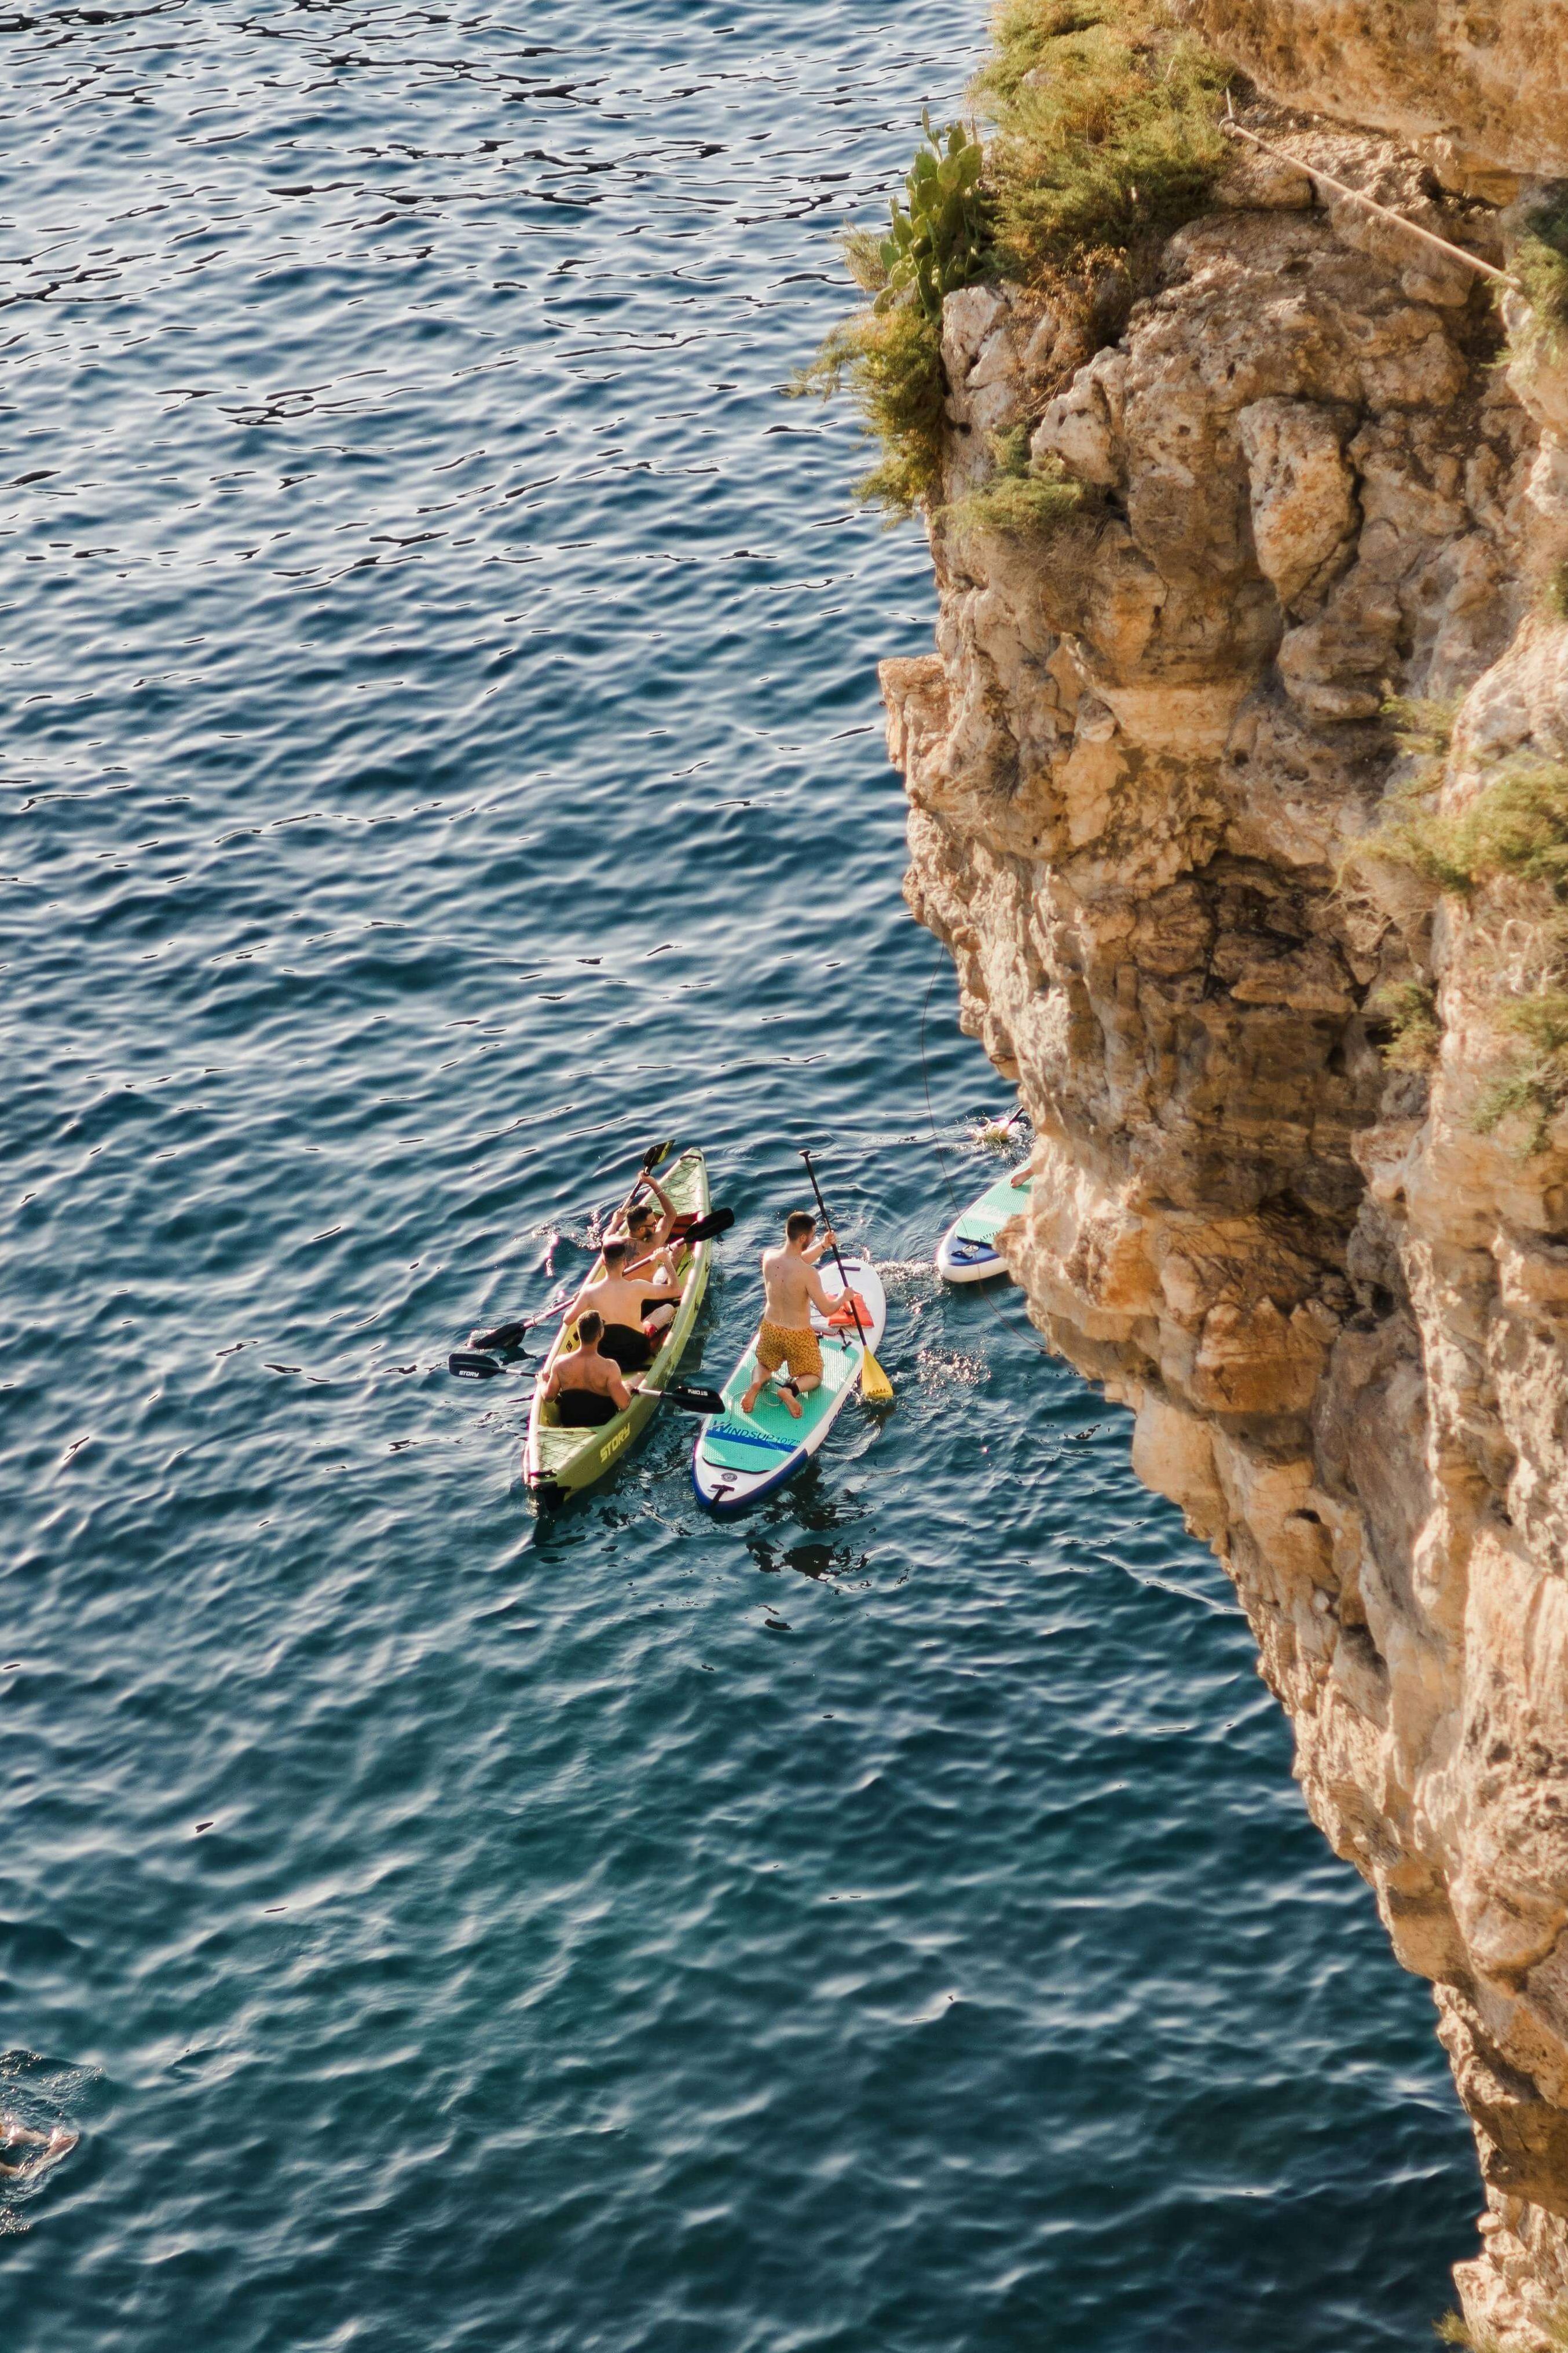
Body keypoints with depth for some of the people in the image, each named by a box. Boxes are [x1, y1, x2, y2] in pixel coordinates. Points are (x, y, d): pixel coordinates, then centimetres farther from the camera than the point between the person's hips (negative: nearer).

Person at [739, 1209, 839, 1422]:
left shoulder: (768, 1258, -13)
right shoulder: (808, 1275, -29)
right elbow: (826, 1310, -20)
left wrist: (822, 1246, 3)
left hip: (770, 1330, 4)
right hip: (798, 1336, -4)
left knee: (764, 1366, 33)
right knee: (813, 1377, 21)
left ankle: (758, 1382, -2)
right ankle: (792, 1389, -12)